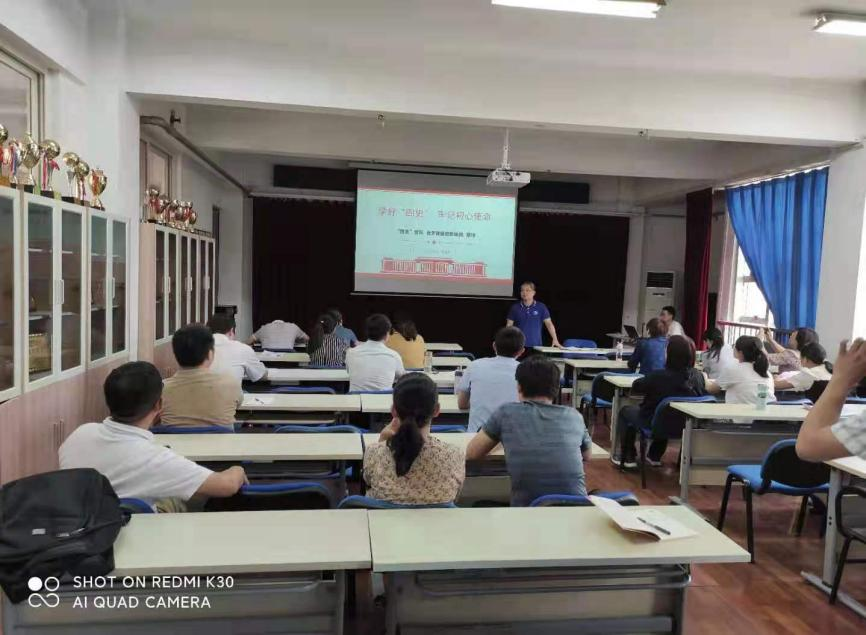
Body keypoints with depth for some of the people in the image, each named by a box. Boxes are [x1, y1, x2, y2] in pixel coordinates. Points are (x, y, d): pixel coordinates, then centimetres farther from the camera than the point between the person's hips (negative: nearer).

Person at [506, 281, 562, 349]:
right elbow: (509, 325, 5)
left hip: (535, 345, 0)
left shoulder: (541, 307, 1)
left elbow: (549, 324, -1)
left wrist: (555, 340, -9)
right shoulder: (515, 307, 2)